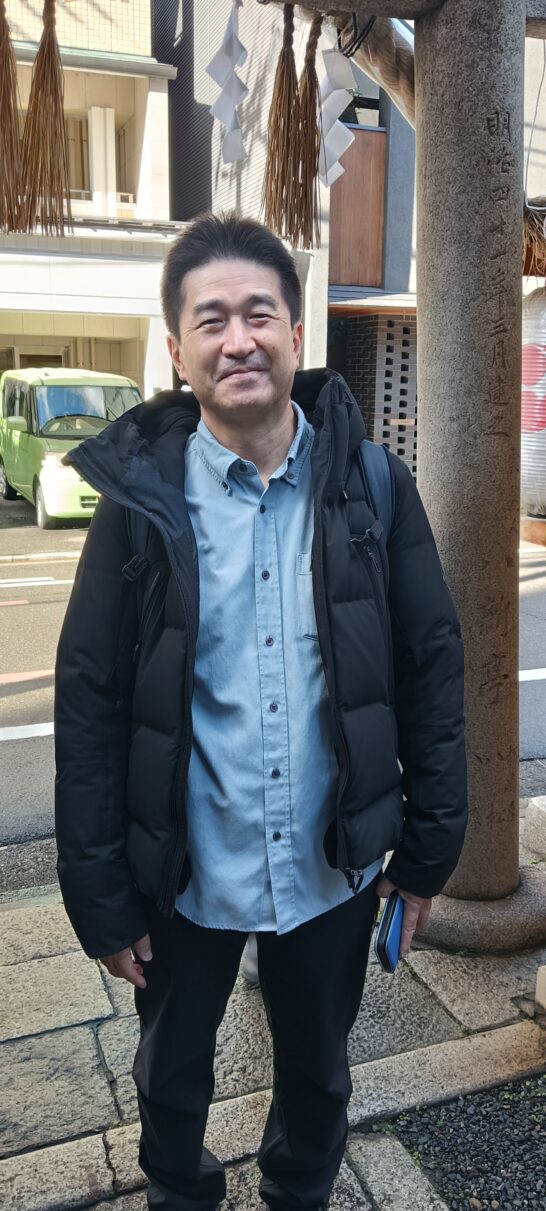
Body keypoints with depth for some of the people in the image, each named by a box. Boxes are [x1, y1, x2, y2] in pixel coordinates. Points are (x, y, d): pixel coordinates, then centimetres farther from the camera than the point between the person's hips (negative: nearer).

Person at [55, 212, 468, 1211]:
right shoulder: (142, 498, -11)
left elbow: (432, 666, -3)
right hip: (184, 876, 0)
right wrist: (102, 897, -7)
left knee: (318, 1075, 25)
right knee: (172, 1078, 25)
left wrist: (431, 845, -1)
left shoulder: (372, 486, -8)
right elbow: (89, 706, -9)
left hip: (334, 868, 1)